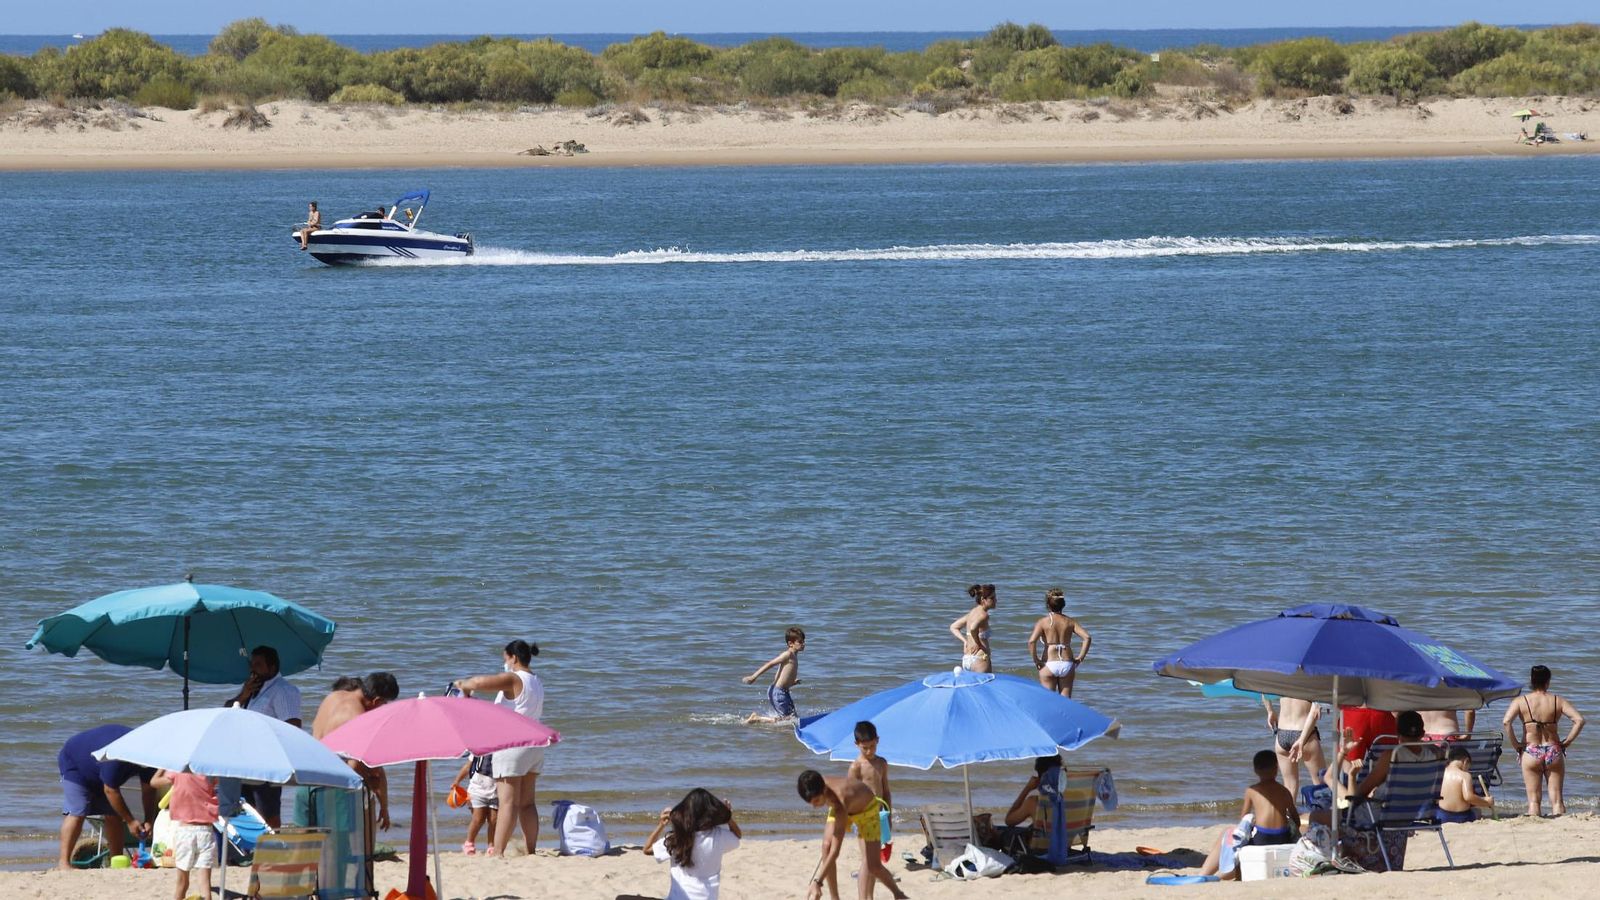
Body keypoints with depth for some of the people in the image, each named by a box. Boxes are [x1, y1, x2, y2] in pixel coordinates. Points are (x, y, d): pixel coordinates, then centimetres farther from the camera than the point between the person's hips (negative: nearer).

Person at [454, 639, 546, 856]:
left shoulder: (513, 679, -12)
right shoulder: (535, 683, 15)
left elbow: (479, 682, -25)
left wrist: (464, 685, -3)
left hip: (513, 745, -9)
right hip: (534, 745, 9)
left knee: (508, 802, -11)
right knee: (527, 803, 11)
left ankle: (498, 852, -12)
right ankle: (531, 851, 11)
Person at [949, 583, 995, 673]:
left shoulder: (973, 612, 13)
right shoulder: (983, 615, -13)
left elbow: (953, 627, 22)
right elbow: (973, 628, -33)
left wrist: (965, 641, 12)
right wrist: (977, 644, -16)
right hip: (980, 659, -9)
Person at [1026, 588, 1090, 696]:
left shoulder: (1043, 622, -6)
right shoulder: (1070, 621, 3)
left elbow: (1031, 641, -19)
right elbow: (1086, 637, -6)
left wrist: (1035, 660, -7)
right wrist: (1080, 658, 1)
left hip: (1049, 664, -3)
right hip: (1067, 664, 3)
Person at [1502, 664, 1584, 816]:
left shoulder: (1520, 701, -4)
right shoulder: (1558, 701, -2)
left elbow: (1506, 722, -18)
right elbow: (1579, 721, -10)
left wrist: (1516, 745, -7)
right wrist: (1566, 742, -1)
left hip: (1531, 753, -1)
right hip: (1554, 752, 1)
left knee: (1533, 800, 5)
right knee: (1556, 799, 7)